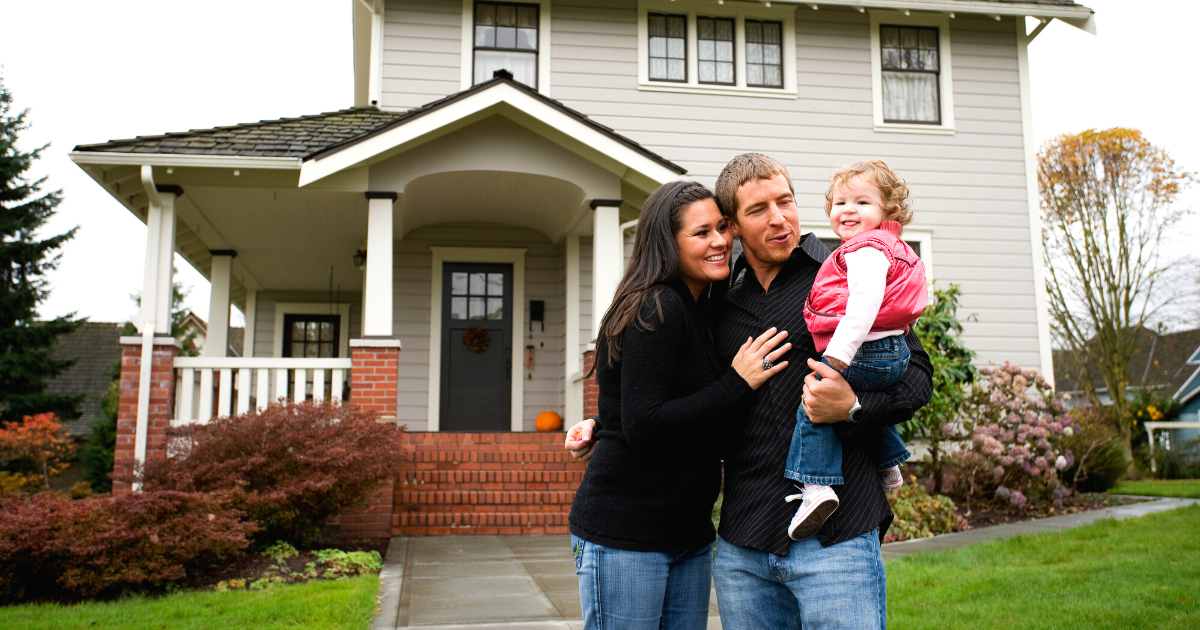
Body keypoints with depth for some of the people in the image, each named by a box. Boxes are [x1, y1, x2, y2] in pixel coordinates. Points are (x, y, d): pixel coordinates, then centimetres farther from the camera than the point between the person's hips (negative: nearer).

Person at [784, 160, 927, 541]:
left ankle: (816, 486, -23)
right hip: (893, 354, 11)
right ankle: (888, 468, 48)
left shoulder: (865, 250, -11)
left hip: (866, 352, -11)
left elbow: (865, 302, -27)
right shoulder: (887, 247, 23)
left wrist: (838, 355, -31)